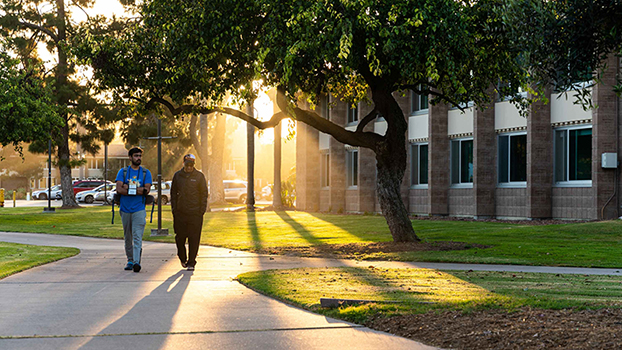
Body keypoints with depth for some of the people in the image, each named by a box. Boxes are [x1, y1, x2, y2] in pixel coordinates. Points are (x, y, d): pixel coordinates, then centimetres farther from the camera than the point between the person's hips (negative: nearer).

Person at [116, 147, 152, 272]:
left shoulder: (146, 173, 7)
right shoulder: (123, 172, 7)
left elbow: (147, 190, -7)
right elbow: (119, 189, -8)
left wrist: (128, 188, -10)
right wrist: (139, 190, -12)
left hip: (139, 209, -2)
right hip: (125, 209, 2)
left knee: (137, 237, -13)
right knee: (128, 237, 10)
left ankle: (137, 262, -22)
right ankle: (130, 261, 20)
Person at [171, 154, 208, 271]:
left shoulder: (199, 176, 4)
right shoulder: (177, 176, 9)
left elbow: (204, 194, 5)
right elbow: (173, 193, 14)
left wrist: (202, 210, -3)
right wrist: (174, 208, 4)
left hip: (195, 213, -2)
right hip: (180, 213, 2)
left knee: (194, 239, -3)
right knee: (180, 237, 3)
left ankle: (191, 262, 4)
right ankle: (183, 258, 25)